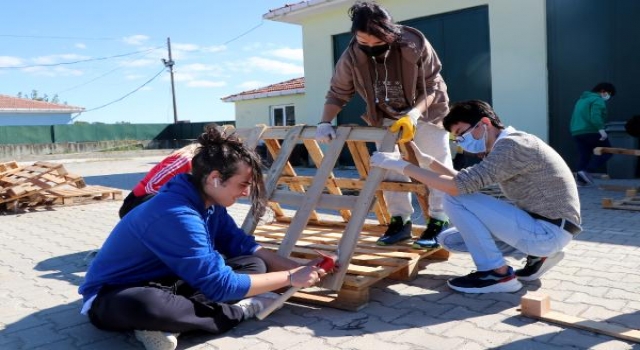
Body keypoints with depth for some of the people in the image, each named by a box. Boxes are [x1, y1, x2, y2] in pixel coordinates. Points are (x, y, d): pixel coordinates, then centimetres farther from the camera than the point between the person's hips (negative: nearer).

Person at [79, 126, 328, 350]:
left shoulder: (209, 202, -5)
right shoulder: (176, 215, -32)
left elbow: (242, 245, 4)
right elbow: (220, 285, -31)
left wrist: (297, 268, -8)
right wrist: (291, 278, -23)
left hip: (165, 281, 8)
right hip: (113, 296, -8)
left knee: (254, 264, -6)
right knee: (145, 305, -46)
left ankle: (167, 324, -16)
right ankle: (240, 310, -21)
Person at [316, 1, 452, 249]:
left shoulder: (415, 44, -31)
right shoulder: (352, 56, -24)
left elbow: (432, 87, -23)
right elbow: (338, 92, -11)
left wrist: (413, 114, -40)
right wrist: (325, 123, -25)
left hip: (426, 111, -3)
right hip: (386, 117, 3)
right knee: (389, 168, 4)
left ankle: (439, 221, 7)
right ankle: (400, 220, 15)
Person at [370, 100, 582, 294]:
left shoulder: (511, 145, -20)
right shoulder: (503, 148, 11)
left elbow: (460, 185, -28)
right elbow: (466, 181, 17)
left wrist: (401, 166, -23)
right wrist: (426, 160, 5)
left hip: (550, 230, -10)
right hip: (541, 228, 10)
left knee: (455, 199, -18)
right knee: (449, 239, 9)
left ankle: (498, 274, -8)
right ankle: (536, 255, 10)